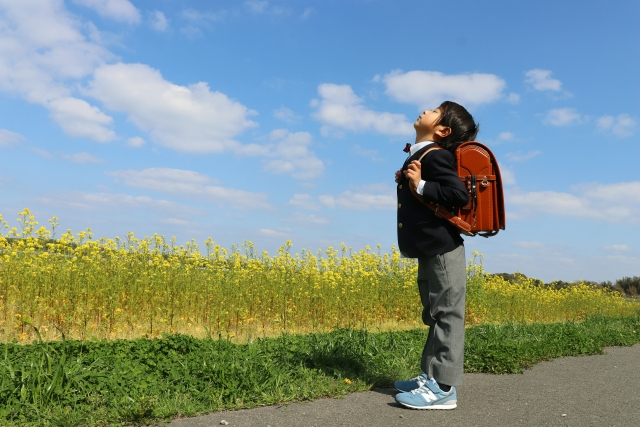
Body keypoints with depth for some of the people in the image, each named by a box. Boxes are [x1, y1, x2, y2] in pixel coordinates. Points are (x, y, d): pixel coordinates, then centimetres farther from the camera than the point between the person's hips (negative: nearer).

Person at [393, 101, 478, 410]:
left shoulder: (436, 156, -14)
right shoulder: (417, 156, 14)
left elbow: (459, 195, -23)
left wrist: (420, 185, -24)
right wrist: (404, 182, 7)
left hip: (442, 251, -10)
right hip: (429, 251, 10)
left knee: (446, 315, -3)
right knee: (434, 315, 16)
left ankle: (443, 388, 4)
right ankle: (430, 376, 27)